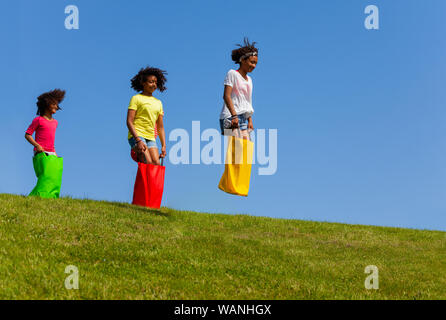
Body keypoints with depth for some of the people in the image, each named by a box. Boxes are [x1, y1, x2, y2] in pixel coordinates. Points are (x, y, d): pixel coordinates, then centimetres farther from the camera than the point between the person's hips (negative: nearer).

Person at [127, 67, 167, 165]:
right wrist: (138, 140, -19)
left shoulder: (158, 102, 18)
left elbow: (160, 127, 20)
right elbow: (129, 122, -7)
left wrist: (163, 146, 8)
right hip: (137, 136, -6)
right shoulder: (136, 98, 2)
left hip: (151, 138, 6)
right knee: (149, 163, -23)